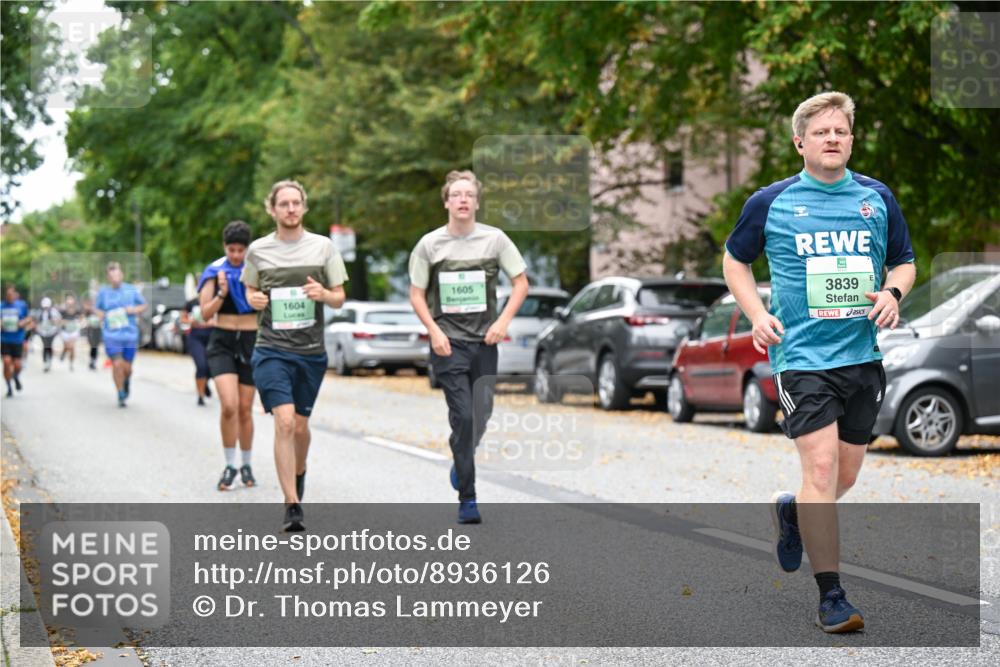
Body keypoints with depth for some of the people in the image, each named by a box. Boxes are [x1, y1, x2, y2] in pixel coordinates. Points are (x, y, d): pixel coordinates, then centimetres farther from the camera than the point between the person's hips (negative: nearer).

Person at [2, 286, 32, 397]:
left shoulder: (22, 305, -1)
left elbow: (28, 319, 9)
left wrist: (23, 323, -11)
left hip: (17, 340, 0)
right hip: (4, 340, 0)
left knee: (17, 364, 0)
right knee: (7, 362, -10)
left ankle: (16, 378, 37)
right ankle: (9, 388, 4)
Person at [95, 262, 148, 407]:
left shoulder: (131, 290, 1)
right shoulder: (103, 292, 2)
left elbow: (144, 305, 11)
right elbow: (97, 308, 16)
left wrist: (135, 310, -9)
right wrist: (101, 315, -5)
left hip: (130, 334, 1)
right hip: (111, 334, -1)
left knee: (127, 367, 6)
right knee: (117, 365, -13)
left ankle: (127, 381, 43)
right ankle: (121, 396, 3)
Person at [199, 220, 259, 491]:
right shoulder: (215, 271, 0)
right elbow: (205, 313, -2)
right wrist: (221, 294, -18)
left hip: (251, 341, 1)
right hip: (222, 341, -1)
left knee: (245, 409, 6)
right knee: (229, 406, -17)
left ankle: (246, 465, 23)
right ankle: (229, 465, -3)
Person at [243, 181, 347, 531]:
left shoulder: (322, 246, 4)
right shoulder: (258, 250, 4)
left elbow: (340, 298, 8)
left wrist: (323, 294, -14)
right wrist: (253, 299, -4)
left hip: (311, 351, 2)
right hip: (271, 348, -2)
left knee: (300, 426, 12)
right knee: (284, 422, -16)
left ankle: (299, 473, 44)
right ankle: (292, 506, -14)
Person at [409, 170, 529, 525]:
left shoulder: (494, 239, 2)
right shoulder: (430, 244, 1)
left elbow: (521, 283, 6)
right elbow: (416, 294, 6)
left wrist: (503, 321, -7)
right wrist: (434, 331, -7)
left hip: (484, 341, 2)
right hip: (449, 343, -2)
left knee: (481, 415, 2)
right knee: (462, 416, -9)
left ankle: (462, 462, 35)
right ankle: (467, 499, -4)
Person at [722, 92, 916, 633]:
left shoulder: (878, 198, 6)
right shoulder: (771, 203, -1)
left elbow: (904, 261, 18)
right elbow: (735, 260, 13)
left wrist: (893, 292, -4)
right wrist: (757, 314, -2)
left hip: (863, 355, 4)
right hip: (802, 355, -4)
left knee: (845, 477, 11)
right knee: (821, 466, -14)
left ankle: (791, 512, 46)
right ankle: (831, 597, -8)